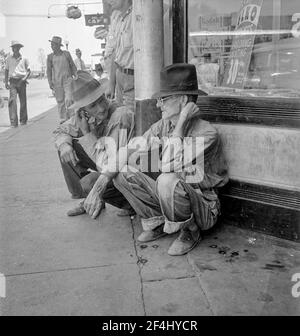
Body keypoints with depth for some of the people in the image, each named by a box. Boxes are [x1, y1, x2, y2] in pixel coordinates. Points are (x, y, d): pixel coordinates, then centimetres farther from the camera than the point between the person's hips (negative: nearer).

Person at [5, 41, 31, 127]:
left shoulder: (24, 59, 3)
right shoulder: (9, 58, 7)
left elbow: (28, 71, 8)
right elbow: (6, 70, 14)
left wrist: (24, 79, -8)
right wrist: (6, 82, 5)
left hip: (21, 81, 0)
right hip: (12, 82, 0)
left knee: (23, 101, 6)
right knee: (12, 100, -13)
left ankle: (23, 119, 23)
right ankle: (13, 122, -15)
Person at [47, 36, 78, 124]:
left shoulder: (66, 54, 5)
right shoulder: (50, 57, 5)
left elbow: (73, 66, 11)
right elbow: (49, 70, 5)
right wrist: (50, 82, -4)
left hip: (67, 80, -1)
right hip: (57, 82, 1)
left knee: (69, 99, -10)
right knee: (60, 101, 3)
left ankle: (70, 118, 5)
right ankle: (63, 119, 13)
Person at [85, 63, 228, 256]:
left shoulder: (206, 133, -23)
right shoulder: (163, 125, -1)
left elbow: (169, 166, -32)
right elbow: (135, 149, 2)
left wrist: (181, 123, -29)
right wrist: (108, 173, -10)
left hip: (204, 207, -6)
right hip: (171, 197, 6)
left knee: (167, 180, -38)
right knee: (123, 172, -4)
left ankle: (190, 233, -10)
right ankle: (158, 223, 5)